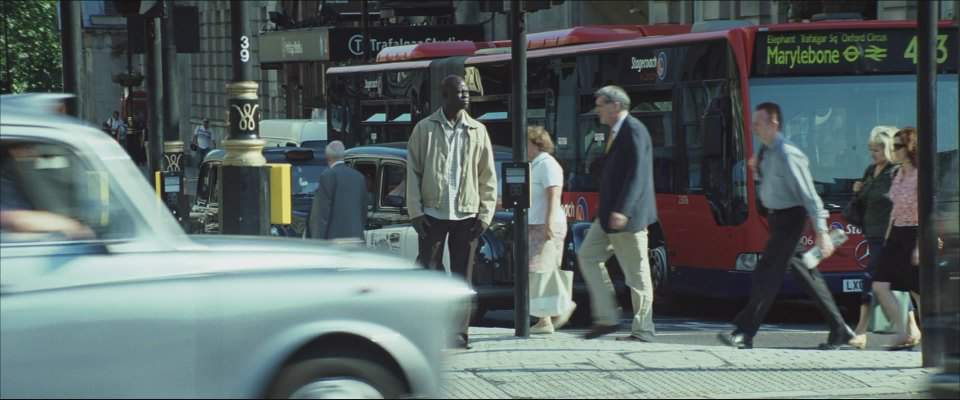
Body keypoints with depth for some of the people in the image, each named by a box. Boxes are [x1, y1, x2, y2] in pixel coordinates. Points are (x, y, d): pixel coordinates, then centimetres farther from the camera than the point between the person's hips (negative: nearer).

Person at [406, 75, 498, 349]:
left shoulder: (477, 131, 7)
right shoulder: (425, 129, 2)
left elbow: (488, 177, 8)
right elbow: (413, 172, 2)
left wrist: (485, 213, 0)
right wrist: (416, 212, -5)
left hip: (466, 214, 2)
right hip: (433, 213, -2)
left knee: (463, 275, 4)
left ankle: (460, 332, 9)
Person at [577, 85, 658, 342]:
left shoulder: (634, 131, -15)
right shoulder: (617, 132, 15)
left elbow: (637, 175, -22)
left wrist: (621, 211, -27)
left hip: (627, 216, -10)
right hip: (609, 215, 10)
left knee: (636, 272, -4)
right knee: (588, 256, 10)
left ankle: (643, 330, 3)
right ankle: (607, 318, 13)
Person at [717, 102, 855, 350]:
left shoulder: (787, 155, -18)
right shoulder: (766, 153, 9)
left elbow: (809, 195, -20)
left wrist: (822, 232, -22)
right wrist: (757, 172, 1)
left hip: (789, 219, -10)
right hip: (776, 217, 10)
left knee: (767, 274, -10)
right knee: (805, 275, 13)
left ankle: (745, 334, -9)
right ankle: (839, 330, 20)